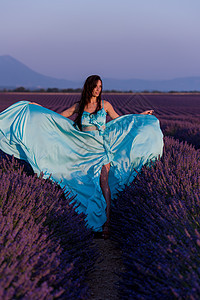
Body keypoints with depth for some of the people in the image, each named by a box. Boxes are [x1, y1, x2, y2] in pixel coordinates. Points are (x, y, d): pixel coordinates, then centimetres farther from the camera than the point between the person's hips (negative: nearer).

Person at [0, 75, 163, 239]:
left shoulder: (105, 104, 4)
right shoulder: (79, 106, 7)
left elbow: (119, 120, 16)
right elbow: (58, 117, 16)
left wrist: (142, 115, 15)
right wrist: (39, 108, 13)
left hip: (102, 149, -2)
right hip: (84, 150, 2)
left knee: (103, 182, -15)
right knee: (86, 183, 1)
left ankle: (106, 222, -17)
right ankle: (91, 218, 14)